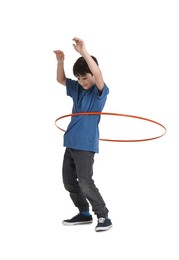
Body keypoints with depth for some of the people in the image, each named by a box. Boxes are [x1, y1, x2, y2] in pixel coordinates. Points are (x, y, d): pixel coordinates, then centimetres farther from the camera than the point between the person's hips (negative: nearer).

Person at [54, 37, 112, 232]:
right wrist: (60, 61, 1)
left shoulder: (100, 90, -11)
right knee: (69, 181, 14)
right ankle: (84, 214, 26)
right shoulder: (78, 88, 10)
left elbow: (98, 74, -31)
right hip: (71, 143, 8)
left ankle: (104, 217, 1)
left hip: (85, 145, -8)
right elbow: (61, 79, 20)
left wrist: (83, 52, -37)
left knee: (85, 183, -10)